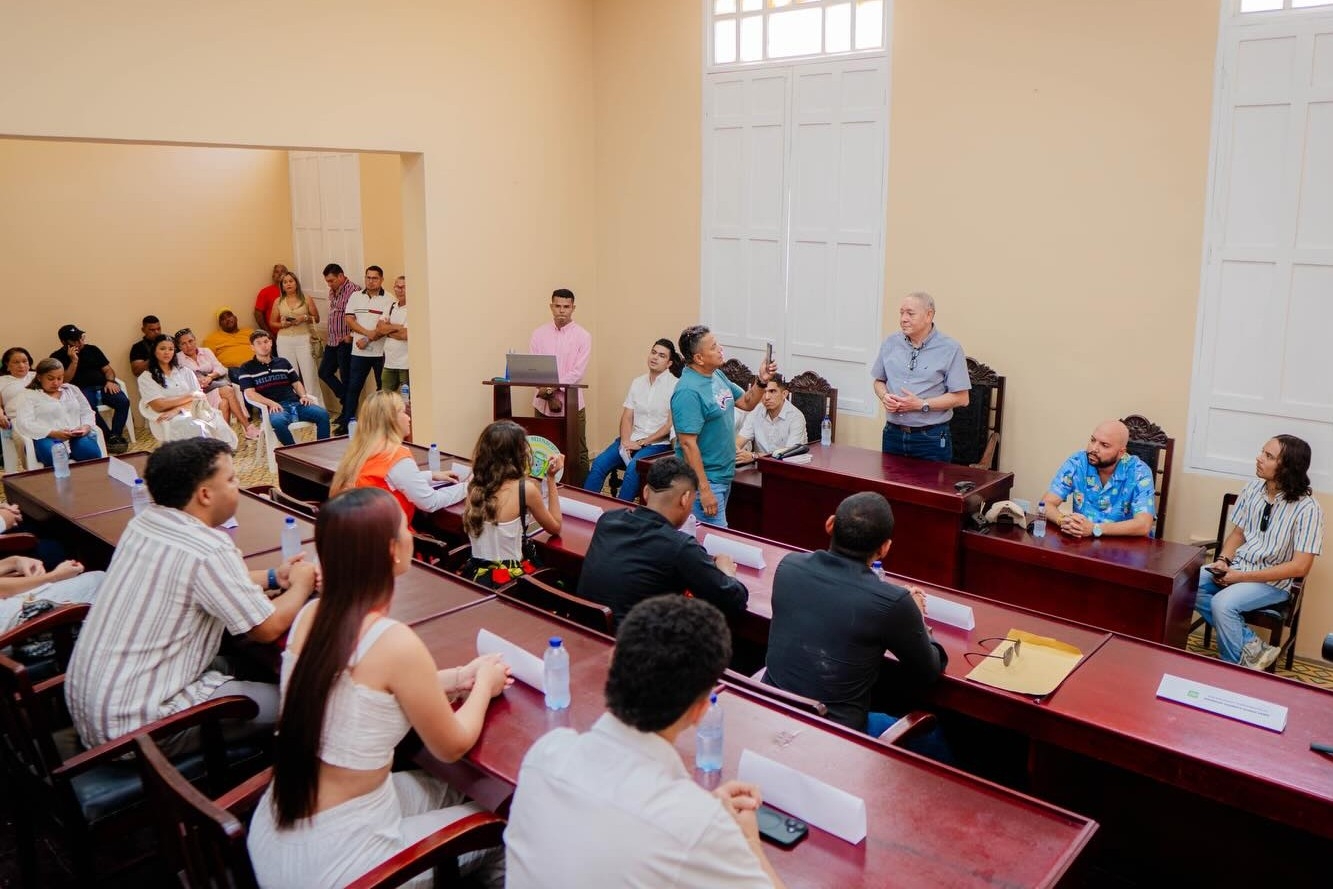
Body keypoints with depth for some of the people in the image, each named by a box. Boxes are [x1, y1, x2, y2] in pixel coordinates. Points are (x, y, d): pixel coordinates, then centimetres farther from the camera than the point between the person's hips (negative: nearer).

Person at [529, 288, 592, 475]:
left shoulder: (583, 336, -1)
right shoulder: (538, 334, 6)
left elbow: (578, 372, -8)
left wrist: (551, 389, -17)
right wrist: (550, 396, -11)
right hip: (543, 404, 2)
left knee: (578, 453, 2)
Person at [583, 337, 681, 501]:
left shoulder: (675, 386, -6)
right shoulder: (637, 382, 11)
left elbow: (671, 424, -10)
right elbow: (627, 417, 10)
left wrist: (642, 443, -11)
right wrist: (626, 442, -9)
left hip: (658, 443, -5)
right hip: (633, 440, 5)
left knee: (633, 468, -32)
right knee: (599, 464, -16)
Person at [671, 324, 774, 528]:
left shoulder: (717, 375, 6)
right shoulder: (688, 391, -23)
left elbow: (746, 403, 18)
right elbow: (688, 444, -25)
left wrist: (761, 382, -2)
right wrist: (704, 489, -26)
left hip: (724, 474, 10)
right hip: (705, 480, -9)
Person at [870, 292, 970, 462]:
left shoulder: (950, 348, -7)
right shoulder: (890, 343, 7)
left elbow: (961, 398, -8)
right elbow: (879, 381, 17)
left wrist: (922, 404, -17)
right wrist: (884, 397, -6)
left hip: (931, 438, -4)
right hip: (893, 434, 4)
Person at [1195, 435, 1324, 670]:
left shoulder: (1307, 508, -15)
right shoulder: (1252, 490, 1)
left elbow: (1300, 567, -17)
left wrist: (1242, 577, -19)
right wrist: (1223, 561, -8)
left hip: (1273, 581, -6)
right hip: (1236, 568, 6)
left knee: (1222, 604, -31)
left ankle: (1235, 666, -6)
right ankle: (1250, 645, -8)